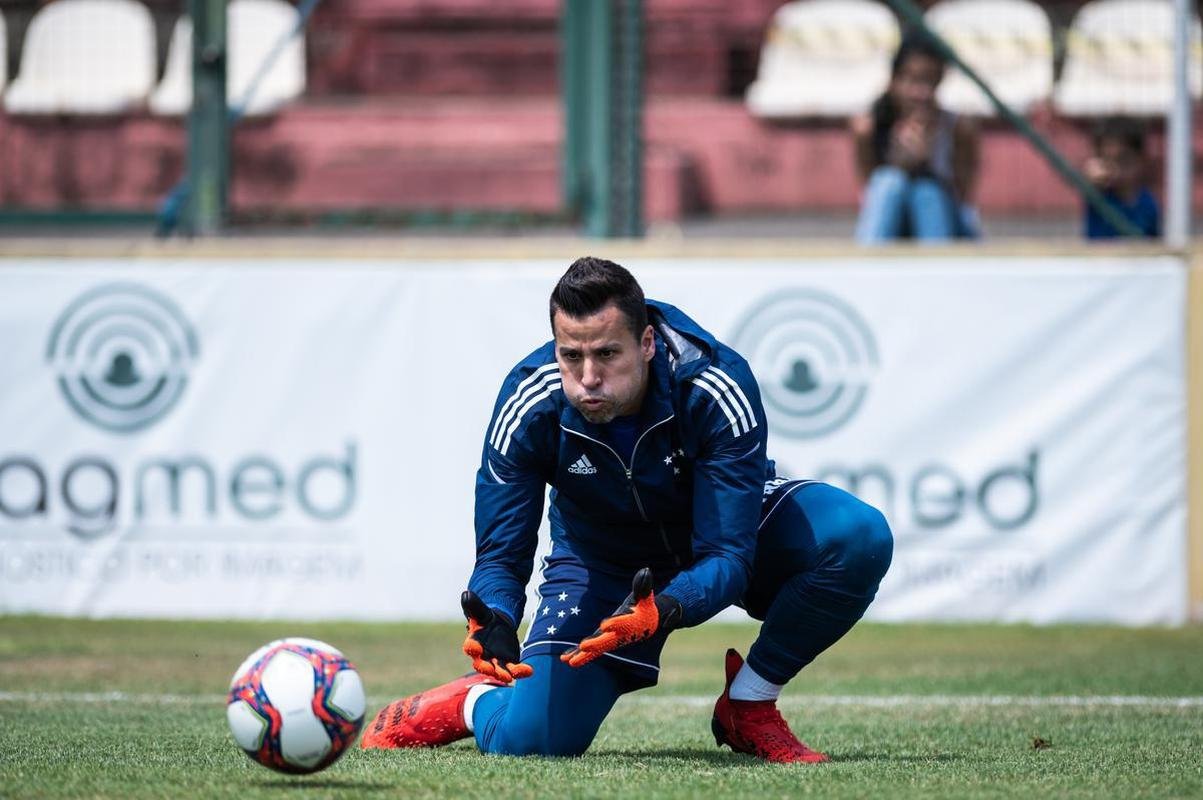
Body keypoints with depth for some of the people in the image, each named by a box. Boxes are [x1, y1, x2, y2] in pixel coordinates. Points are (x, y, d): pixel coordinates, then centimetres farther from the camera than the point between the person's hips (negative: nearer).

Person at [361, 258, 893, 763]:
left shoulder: (717, 388, -34)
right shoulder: (530, 403, -27)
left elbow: (727, 555, -35)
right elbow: (501, 552, -21)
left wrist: (663, 611, -56)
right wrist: (494, 623, -44)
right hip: (600, 560, 0)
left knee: (861, 538, -30)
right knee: (529, 740, -20)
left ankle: (749, 707, -9)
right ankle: (471, 702, 20)